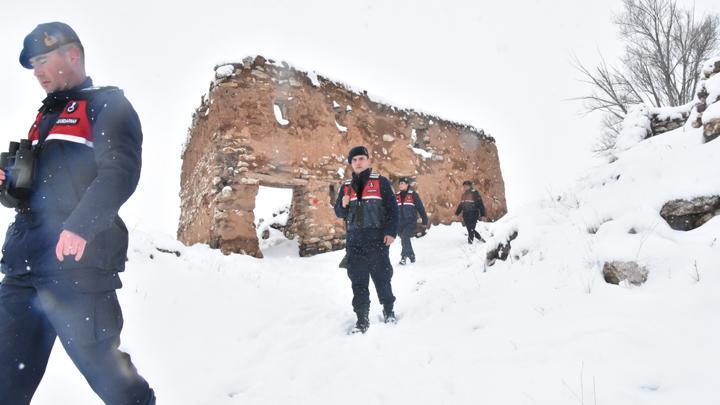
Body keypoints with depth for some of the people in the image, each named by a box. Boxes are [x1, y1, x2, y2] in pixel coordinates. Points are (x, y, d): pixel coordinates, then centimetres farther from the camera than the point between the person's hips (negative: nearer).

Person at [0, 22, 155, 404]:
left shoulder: (107, 105, 2)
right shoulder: (45, 117, 26)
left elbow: (119, 172, -15)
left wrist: (81, 224, -28)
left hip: (76, 265, -8)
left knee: (106, 370, -2)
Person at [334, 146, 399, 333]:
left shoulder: (381, 182, 1)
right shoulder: (346, 186, 12)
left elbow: (392, 208, -2)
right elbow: (339, 213, 14)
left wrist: (391, 232, -11)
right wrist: (343, 205, -8)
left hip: (377, 240, -3)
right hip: (354, 242, 3)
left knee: (382, 278, 7)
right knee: (358, 282, 4)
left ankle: (389, 311, 26)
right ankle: (362, 319, 11)